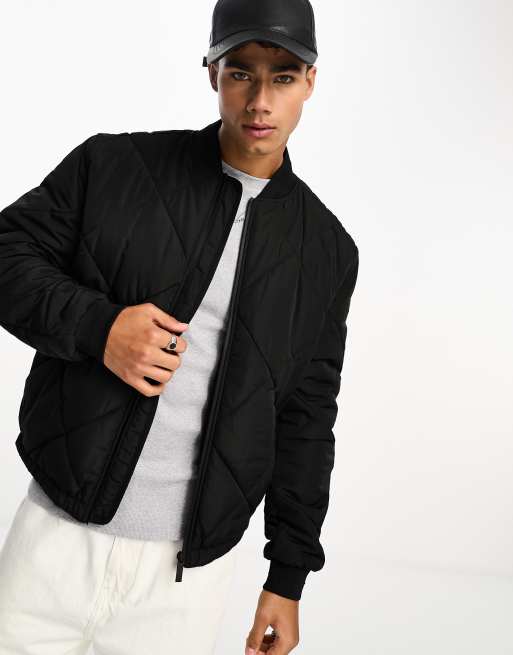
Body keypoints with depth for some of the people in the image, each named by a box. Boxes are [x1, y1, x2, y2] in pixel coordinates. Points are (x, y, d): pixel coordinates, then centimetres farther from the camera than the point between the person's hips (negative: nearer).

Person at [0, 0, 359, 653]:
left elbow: (306, 419, 7)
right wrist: (95, 325, -18)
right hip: (57, 534, 0)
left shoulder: (328, 252, 4)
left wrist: (288, 579, 9)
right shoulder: (112, 164, -1)